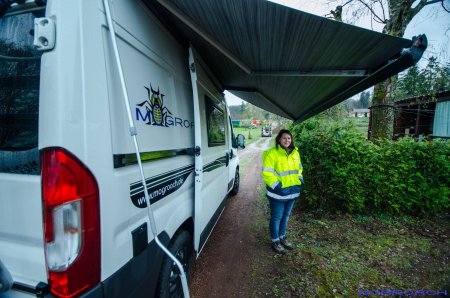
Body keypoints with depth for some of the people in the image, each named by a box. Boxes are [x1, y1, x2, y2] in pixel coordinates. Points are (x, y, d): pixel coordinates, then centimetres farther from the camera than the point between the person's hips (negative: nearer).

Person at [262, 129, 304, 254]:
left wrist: (300, 180, 5)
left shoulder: (295, 152, 6)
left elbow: (299, 168, 19)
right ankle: (275, 241, 26)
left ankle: (282, 237, 40)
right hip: (278, 192, -6)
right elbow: (267, 173, -19)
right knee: (276, 217, 7)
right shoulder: (272, 153, -17)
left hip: (292, 191, 7)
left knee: (285, 216, 21)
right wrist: (277, 186, -23)